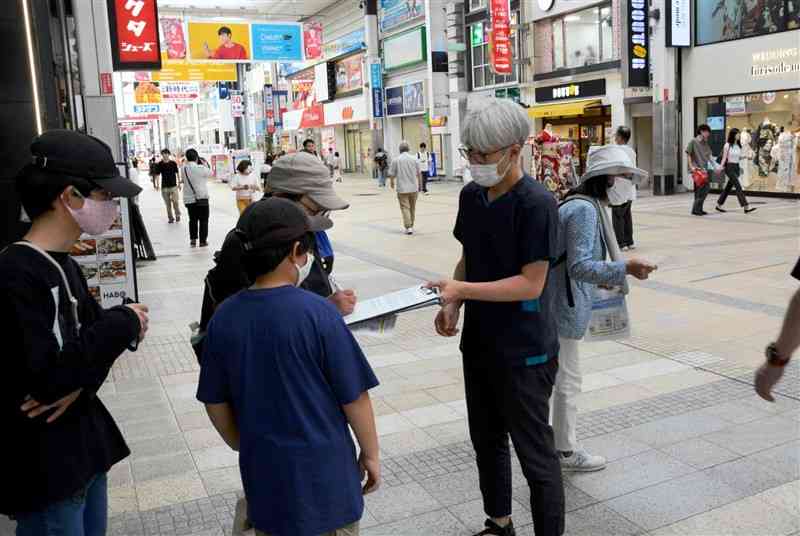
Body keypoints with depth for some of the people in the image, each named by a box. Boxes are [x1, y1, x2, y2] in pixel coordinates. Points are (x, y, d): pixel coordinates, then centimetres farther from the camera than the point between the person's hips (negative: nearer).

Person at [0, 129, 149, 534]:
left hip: (85, 443, 9)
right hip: (44, 468, -8)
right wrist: (124, 324, -18)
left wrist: (80, 382, -15)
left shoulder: (64, 266, 7)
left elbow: (96, 337, 7)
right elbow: (46, 377, -28)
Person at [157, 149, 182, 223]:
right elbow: (158, 175, 5)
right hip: (164, 186, 1)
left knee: (175, 201, -7)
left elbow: (177, 173, 6)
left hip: (173, 185, -1)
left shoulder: (173, 163, 0)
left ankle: (177, 215, 13)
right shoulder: (160, 164, 1)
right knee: (168, 203, 6)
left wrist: (179, 184, 6)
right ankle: (170, 217, 15)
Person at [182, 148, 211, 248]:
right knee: (203, 220, 6)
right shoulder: (201, 168, -16)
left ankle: (193, 239, 16)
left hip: (189, 199, 5)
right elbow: (210, 173, -2)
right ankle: (203, 240, 7)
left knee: (192, 219, 17)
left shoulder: (184, 169, -2)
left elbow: (184, 180, 9)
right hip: (201, 198, -4)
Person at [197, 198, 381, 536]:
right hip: (323, 470, -4)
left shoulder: (224, 317, -7)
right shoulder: (319, 313, -20)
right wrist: (370, 453, 1)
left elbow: (215, 403, 2)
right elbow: (354, 397, -14)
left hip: (263, 472, 4)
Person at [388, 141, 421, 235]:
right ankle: (411, 226, 26)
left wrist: (392, 183, 16)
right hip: (413, 188, 3)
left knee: (405, 207, -1)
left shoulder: (396, 160, -7)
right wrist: (418, 184, 25)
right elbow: (418, 173, 7)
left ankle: (408, 227, -10)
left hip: (402, 188, -3)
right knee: (412, 208, 15)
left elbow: (391, 174, -5)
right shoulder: (414, 159, 0)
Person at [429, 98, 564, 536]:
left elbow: (531, 284, -21)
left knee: (535, 453, 4)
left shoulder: (536, 203, -19)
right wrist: (452, 306, -3)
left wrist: (461, 289, -25)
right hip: (479, 341, 8)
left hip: (525, 350, -8)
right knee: (486, 441, 21)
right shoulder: (470, 196, 3)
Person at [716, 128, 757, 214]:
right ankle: (746, 207, -16)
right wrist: (721, 167, -16)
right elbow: (724, 158, -7)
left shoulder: (739, 146, 12)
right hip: (729, 167, -8)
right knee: (738, 187, -13)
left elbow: (739, 157, 17)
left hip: (737, 167, 8)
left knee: (729, 187, 11)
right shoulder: (728, 145, -7)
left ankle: (719, 205, 20)